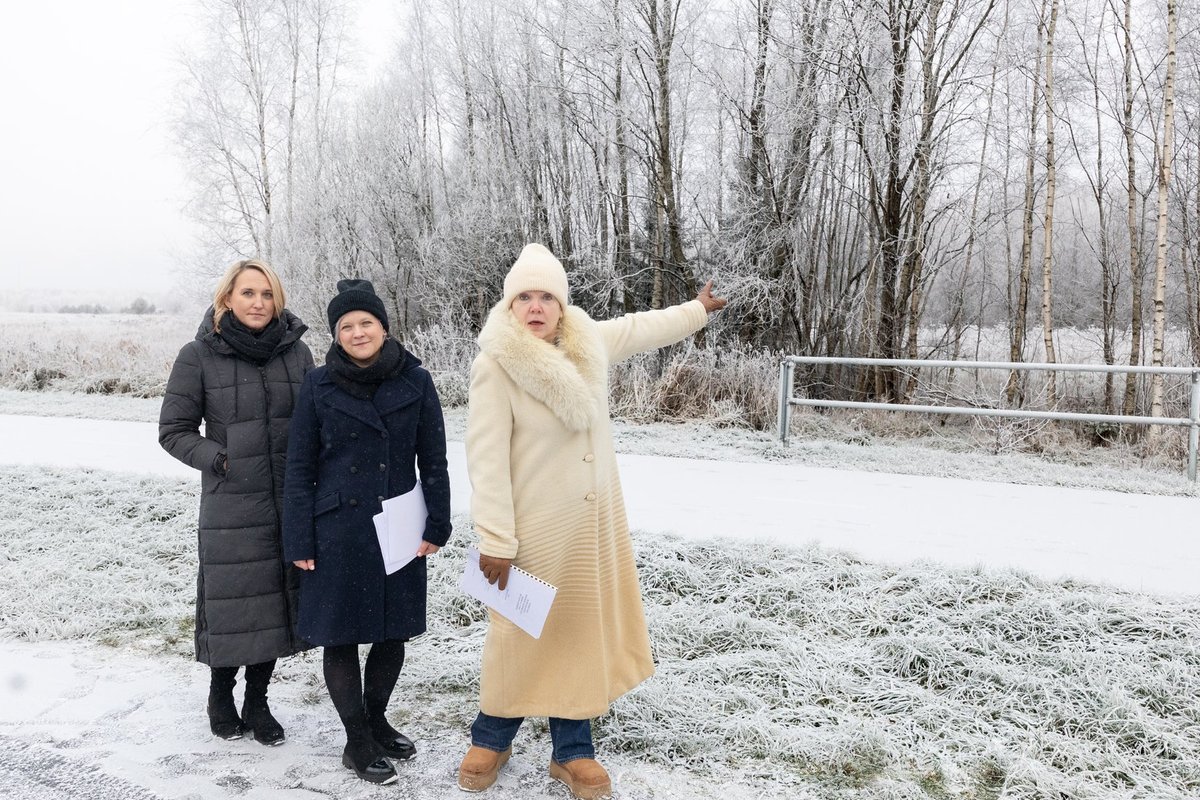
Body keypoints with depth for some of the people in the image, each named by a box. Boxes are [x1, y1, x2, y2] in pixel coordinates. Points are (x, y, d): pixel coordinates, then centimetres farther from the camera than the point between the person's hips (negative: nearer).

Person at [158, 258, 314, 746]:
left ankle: (257, 701, 29)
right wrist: (221, 460, -10)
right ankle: (221, 695, 31)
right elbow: (174, 430, 2)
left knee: (277, 601, 10)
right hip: (230, 508, -2)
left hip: (291, 505, 3)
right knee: (232, 602, 4)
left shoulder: (296, 351, 4)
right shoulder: (199, 356, -3)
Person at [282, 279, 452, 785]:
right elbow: (299, 467, -1)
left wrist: (436, 526, -2)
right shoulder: (319, 386, -3)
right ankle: (358, 742, 22)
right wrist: (299, 540, -5)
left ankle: (376, 719, 35)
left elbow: (433, 460, 2)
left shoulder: (415, 382, -1)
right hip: (337, 530, -1)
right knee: (341, 635, 6)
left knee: (393, 630, 12)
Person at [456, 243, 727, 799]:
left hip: (593, 522, 6)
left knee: (580, 630, 11)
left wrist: (695, 311, 35)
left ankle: (572, 751, 24)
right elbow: (486, 458, -18)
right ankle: (491, 738, 30)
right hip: (536, 528, -6)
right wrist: (495, 540, -21)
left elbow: (636, 329, 22)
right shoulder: (496, 366, -16)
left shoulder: (586, 344, 2)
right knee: (526, 632, 6)